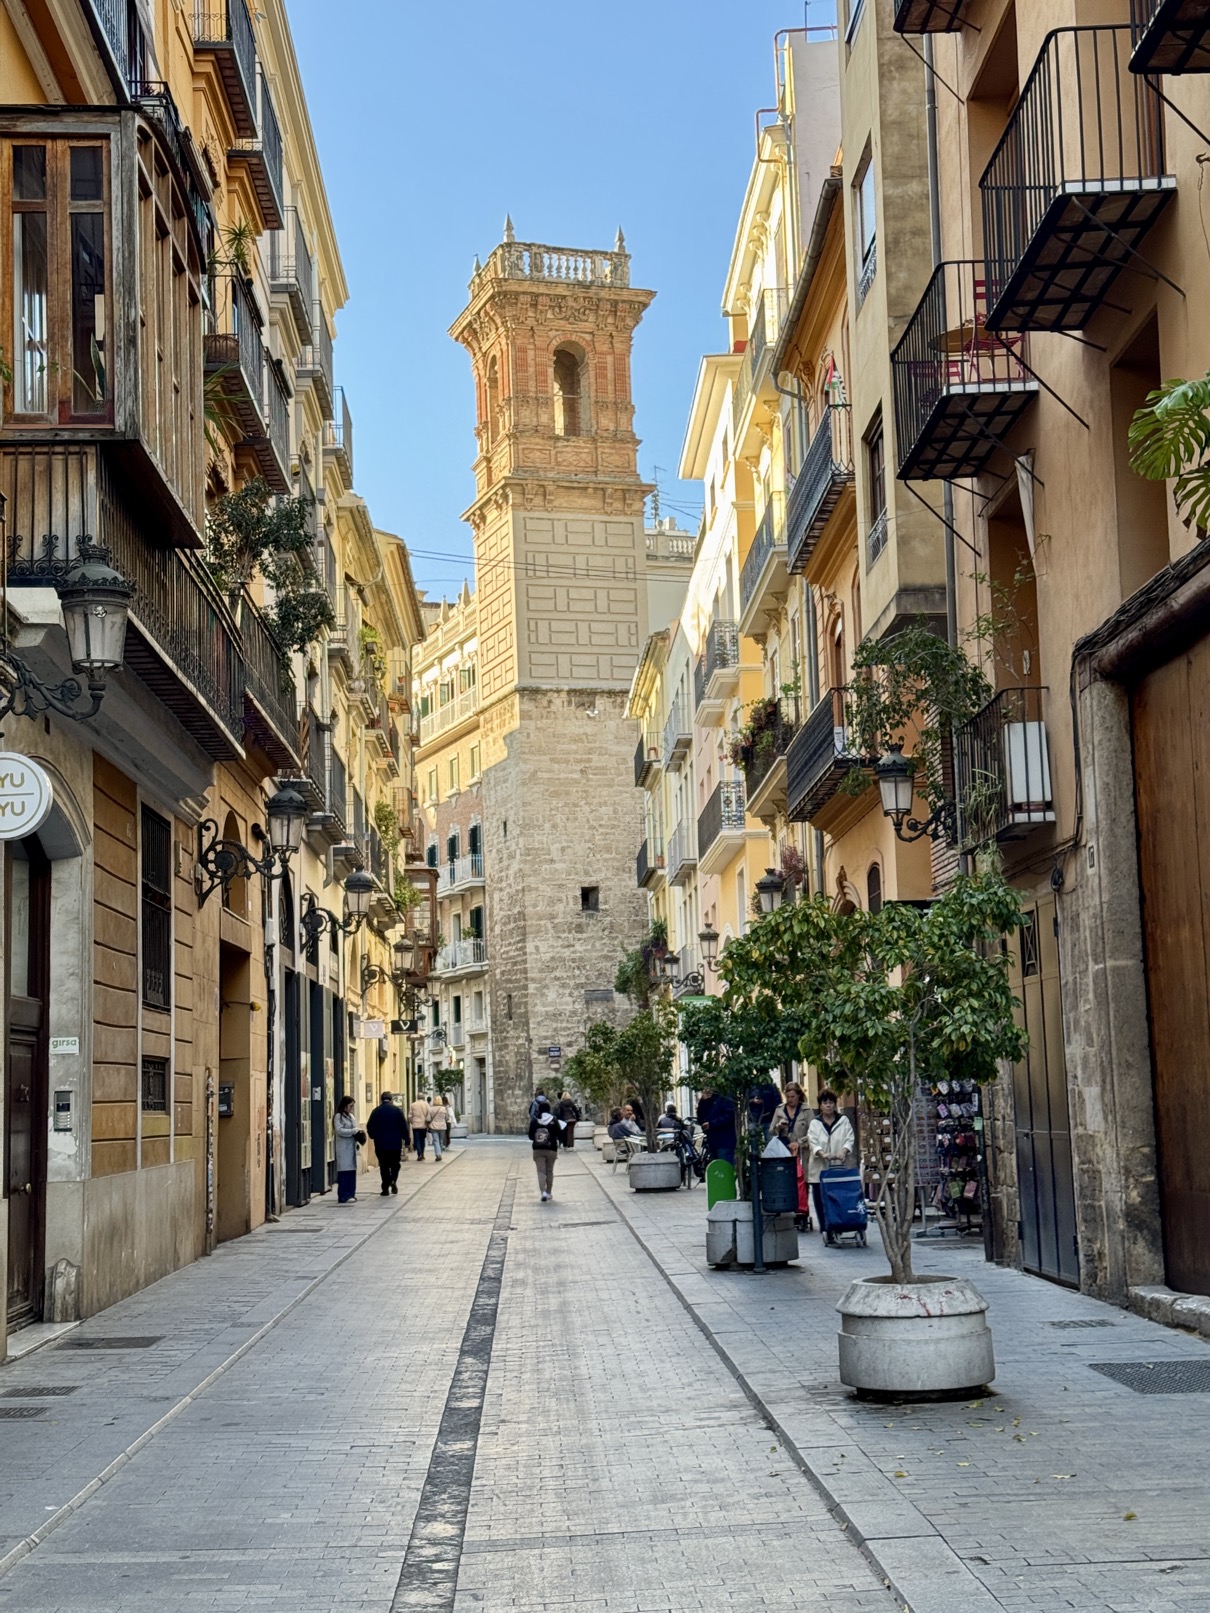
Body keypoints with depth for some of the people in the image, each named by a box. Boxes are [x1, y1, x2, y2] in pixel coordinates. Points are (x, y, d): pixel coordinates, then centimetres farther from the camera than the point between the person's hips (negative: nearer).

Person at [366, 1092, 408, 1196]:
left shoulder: (376, 1111, 0)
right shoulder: (397, 1110, -2)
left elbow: (369, 1127, 2)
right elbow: (404, 1127, -3)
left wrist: (374, 1137, 20)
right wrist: (406, 1140, 4)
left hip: (381, 1144, 0)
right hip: (395, 1143, 0)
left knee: (384, 1166, 6)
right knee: (395, 1164, 14)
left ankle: (385, 1188, 2)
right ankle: (393, 1180, -11)